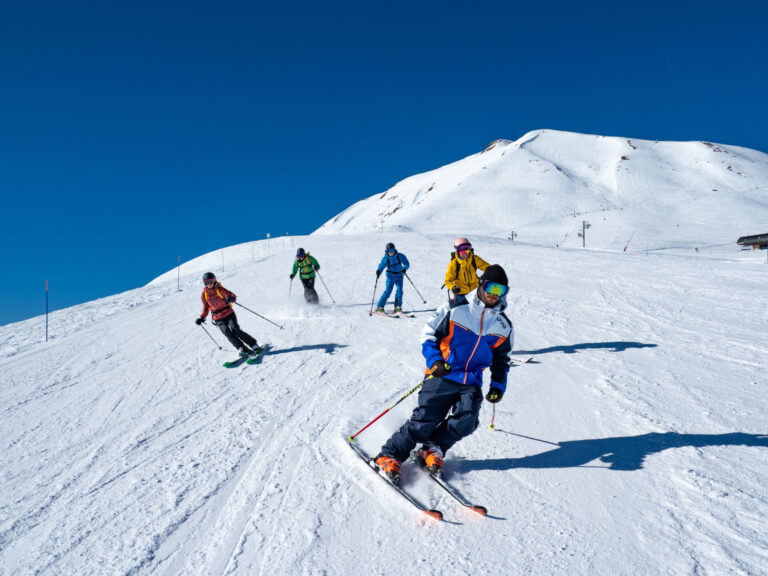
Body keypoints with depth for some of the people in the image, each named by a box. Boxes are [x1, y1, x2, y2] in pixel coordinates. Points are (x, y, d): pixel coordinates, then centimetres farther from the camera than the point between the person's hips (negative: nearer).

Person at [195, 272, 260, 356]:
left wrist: (231, 298, -41)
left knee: (235, 330, -18)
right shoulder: (204, 295, 5)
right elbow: (206, 307, 18)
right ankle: (242, 349, -23)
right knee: (227, 332, -20)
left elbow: (232, 296, -18)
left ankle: (254, 346, -12)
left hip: (228, 313, -3)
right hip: (218, 318, 3)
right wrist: (202, 318, 7)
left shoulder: (220, 289, -7)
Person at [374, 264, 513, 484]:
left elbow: (501, 360, 23)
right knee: (425, 419, -11)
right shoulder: (455, 309, -3)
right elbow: (429, 335, 2)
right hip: (443, 376, -3)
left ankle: (434, 448, 6)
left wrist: (498, 386, 9)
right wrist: (434, 361, -13)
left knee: (467, 420, -19)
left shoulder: (504, 326, 11)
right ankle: (390, 455, 7)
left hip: (472, 383, 4)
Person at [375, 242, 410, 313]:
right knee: (388, 291, -10)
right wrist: (378, 271, -33)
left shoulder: (400, 256, -12)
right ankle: (380, 307, -4)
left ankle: (398, 307, 6)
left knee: (399, 290, -9)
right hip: (391, 275, -2)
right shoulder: (385, 258, -13)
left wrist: (404, 269, -29)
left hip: (399, 275, 2)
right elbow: (381, 266, -12)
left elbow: (406, 264, -10)